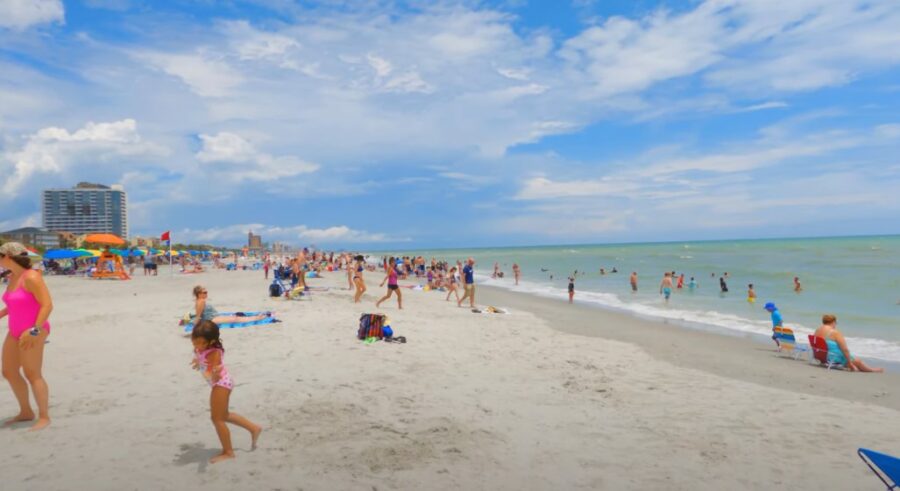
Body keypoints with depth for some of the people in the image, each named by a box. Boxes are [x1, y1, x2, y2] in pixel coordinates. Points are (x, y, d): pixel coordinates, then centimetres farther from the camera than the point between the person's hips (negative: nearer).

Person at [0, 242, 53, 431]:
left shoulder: (31, 277, -18)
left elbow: (47, 305, -21)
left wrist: (35, 330, -23)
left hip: (33, 332, -9)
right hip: (16, 332, 9)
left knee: (33, 375, -4)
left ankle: (44, 417, 7)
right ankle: (26, 412, 26)